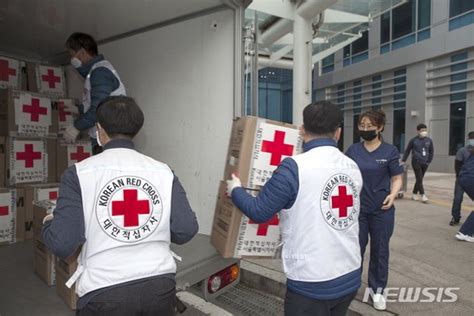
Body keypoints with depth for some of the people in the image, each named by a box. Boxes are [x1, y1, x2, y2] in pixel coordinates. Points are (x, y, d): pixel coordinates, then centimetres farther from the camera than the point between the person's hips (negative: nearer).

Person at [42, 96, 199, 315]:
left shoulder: (80, 173, -9)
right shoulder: (162, 171, -4)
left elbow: (62, 244, -10)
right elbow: (186, 230, -7)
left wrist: (49, 224, 12)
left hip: (104, 291, -2)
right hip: (160, 285, 2)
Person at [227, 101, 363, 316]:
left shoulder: (294, 168, -20)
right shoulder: (353, 168, 1)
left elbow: (258, 212, -14)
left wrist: (235, 190, 4)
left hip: (311, 282, -6)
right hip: (350, 277, 6)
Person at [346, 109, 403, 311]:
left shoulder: (390, 151, -4)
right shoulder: (353, 150, 1)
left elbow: (397, 178, -1)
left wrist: (393, 195, -19)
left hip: (382, 210, -1)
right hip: (357, 208, 2)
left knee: (380, 250, 12)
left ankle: (377, 290, 30)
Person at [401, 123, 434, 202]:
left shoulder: (429, 140, 7)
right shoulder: (413, 140, -2)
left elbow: (431, 151, 13)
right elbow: (407, 151, 4)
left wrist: (429, 161, 6)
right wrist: (403, 160, 3)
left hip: (425, 163, 4)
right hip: (416, 162, -4)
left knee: (419, 179, 9)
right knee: (419, 179, -9)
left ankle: (414, 194, 21)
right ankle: (423, 195, -8)